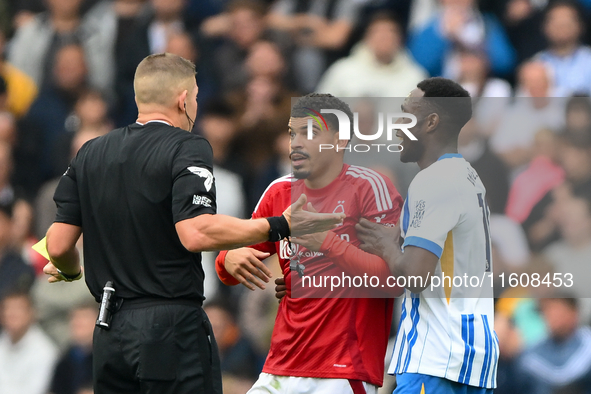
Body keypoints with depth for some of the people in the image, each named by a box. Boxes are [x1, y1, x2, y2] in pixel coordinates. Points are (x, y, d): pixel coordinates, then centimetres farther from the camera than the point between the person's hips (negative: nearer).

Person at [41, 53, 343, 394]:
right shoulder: (187, 148, -7)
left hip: (109, 335, 6)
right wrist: (280, 227, -18)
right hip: (171, 325, -6)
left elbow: (59, 246, 8)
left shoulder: (90, 153, 11)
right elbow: (196, 233, -22)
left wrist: (69, 272, 31)